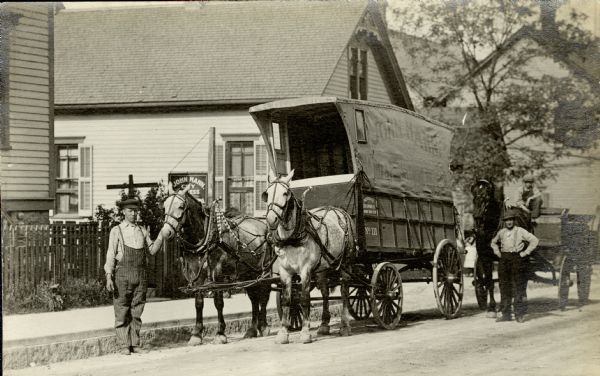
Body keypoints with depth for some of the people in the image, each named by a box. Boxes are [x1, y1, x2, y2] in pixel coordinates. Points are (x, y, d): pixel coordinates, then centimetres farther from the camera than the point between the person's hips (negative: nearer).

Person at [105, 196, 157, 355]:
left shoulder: (143, 232, 14)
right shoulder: (117, 231, 3)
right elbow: (111, 254, -1)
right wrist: (109, 277, -9)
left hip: (140, 275, 3)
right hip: (122, 274, -3)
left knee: (137, 312, 6)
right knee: (122, 313, -1)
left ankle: (135, 344, 12)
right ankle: (124, 346, 3)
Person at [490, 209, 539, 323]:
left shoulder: (520, 231, -3)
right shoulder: (501, 232, 12)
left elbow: (534, 240, -6)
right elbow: (493, 242, 30)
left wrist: (526, 252, -9)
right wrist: (497, 252, 14)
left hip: (517, 258, -5)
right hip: (504, 259, 5)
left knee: (518, 288, -5)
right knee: (504, 287, 5)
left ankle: (520, 314, -2)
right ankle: (505, 314, 10)